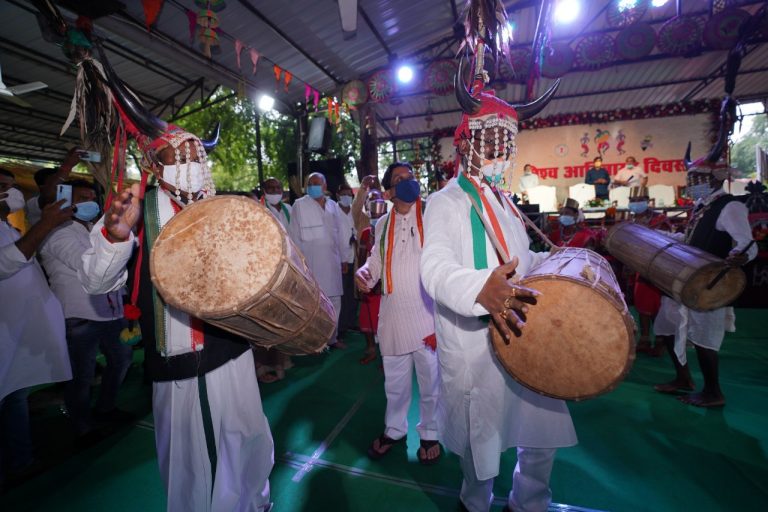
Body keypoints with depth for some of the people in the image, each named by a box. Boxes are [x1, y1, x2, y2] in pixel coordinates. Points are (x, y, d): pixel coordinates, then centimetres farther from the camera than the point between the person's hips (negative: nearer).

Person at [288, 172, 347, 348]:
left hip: (332, 261, 5)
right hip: (311, 261, -4)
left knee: (334, 301, 11)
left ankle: (332, 337, 26)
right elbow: (294, 235, -2)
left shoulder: (333, 206, 10)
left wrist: (343, 258, 12)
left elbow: (340, 233, 13)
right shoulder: (300, 205, -2)